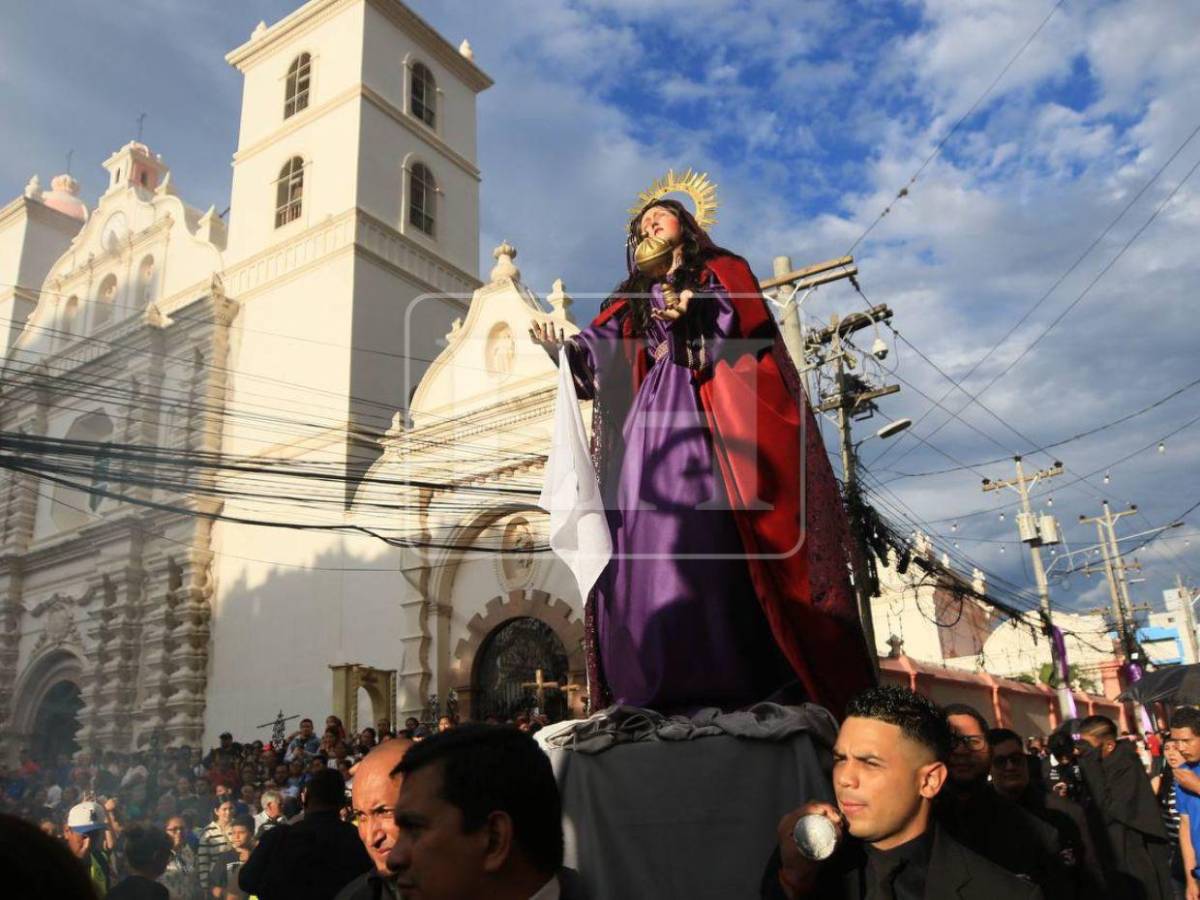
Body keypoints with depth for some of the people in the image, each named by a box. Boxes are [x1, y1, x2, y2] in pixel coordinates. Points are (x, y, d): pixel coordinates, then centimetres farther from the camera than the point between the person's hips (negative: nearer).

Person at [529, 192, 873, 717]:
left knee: (708, 532, -16)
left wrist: (698, 306, -17)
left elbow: (750, 319, -1)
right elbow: (600, 346, 13)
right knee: (645, 532, -9)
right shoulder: (635, 298, 29)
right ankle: (659, 691, -10)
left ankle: (730, 683, -16)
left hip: (706, 411, -4)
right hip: (651, 417, 4)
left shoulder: (721, 270, 19)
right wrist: (563, 348, -6)